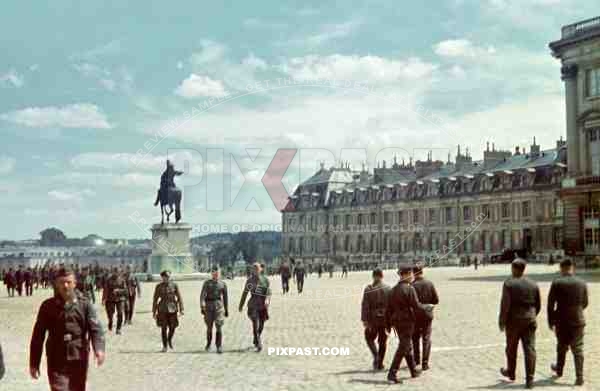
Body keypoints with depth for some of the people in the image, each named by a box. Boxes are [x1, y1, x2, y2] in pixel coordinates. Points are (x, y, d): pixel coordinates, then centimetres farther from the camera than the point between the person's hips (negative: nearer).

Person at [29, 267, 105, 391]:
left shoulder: (85, 305, 0)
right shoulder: (48, 306, 1)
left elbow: (95, 328, -10)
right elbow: (38, 335, 5)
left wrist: (99, 348, -28)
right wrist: (34, 363, 4)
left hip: (79, 360, 1)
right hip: (56, 361, -1)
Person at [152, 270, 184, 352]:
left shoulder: (174, 285, 2)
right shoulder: (158, 286, 0)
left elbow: (179, 298, 3)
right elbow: (155, 299, 4)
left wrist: (181, 309, -4)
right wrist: (154, 312, 2)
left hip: (172, 309, 1)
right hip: (162, 309, -1)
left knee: (172, 327, -2)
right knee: (164, 328, -1)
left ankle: (169, 339, 29)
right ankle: (164, 346, 11)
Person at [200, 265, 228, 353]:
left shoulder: (223, 284, 7)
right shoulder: (207, 283, 3)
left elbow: (225, 298, 12)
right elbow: (202, 295, -8)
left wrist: (226, 310, 12)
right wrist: (202, 306, -21)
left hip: (219, 306, 0)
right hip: (209, 306, 0)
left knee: (219, 327, -11)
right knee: (209, 327, 9)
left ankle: (219, 347, -8)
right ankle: (208, 344, 30)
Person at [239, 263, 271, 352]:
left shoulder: (265, 279, 4)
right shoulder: (250, 280, 1)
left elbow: (268, 291, -5)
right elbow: (245, 293, 7)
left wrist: (267, 299, -25)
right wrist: (241, 305, 10)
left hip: (263, 305, 3)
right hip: (253, 304, -2)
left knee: (261, 325, 13)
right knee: (255, 324, -15)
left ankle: (256, 341, 35)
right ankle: (258, 344, -16)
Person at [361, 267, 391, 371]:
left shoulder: (368, 289, -7)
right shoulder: (388, 288, -3)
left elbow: (365, 305, -11)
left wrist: (364, 320, -9)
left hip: (373, 319, -1)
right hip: (385, 318, 1)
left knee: (369, 338, 16)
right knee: (383, 341, 12)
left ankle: (375, 356, -6)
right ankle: (379, 364, 14)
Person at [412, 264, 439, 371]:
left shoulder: (412, 285, -15)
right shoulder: (430, 284, -7)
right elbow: (436, 300, -3)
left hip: (415, 315, -1)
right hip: (427, 314, 1)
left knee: (415, 339, 17)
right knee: (426, 339, 8)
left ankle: (417, 359, 26)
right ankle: (425, 363, 3)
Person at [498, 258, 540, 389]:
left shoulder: (509, 283, -10)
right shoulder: (533, 284, 4)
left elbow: (505, 304, -15)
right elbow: (538, 305, 10)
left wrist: (502, 321, -6)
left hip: (513, 321, -3)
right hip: (529, 321, 3)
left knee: (511, 348, 16)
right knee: (529, 349, -1)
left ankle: (510, 372, 34)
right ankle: (529, 379, -7)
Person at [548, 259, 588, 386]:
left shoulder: (556, 283, -10)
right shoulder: (582, 283, -2)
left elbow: (551, 304, -8)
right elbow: (585, 303, 9)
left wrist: (551, 321, 2)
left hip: (562, 321, -1)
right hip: (578, 321, 1)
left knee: (561, 347, 18)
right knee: (578, 349, 5)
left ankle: (559, 369, 36)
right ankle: (579, 377, 0)